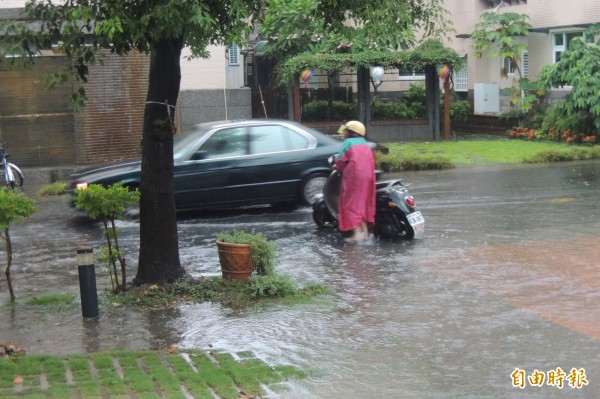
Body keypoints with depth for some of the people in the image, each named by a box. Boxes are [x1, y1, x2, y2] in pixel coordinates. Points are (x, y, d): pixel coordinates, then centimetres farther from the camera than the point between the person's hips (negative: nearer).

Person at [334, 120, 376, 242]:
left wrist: (339, 168, 17)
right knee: (364, 203, 14)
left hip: (353, 176, -7)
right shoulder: (366, 144, 21)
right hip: (368, 176, 7)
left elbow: (340, 161, -5)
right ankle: (365, 232, 11)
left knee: (351, 204, -5)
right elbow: (371, 161, 19)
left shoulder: (348, 143, 0)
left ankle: (357, 233, -16)